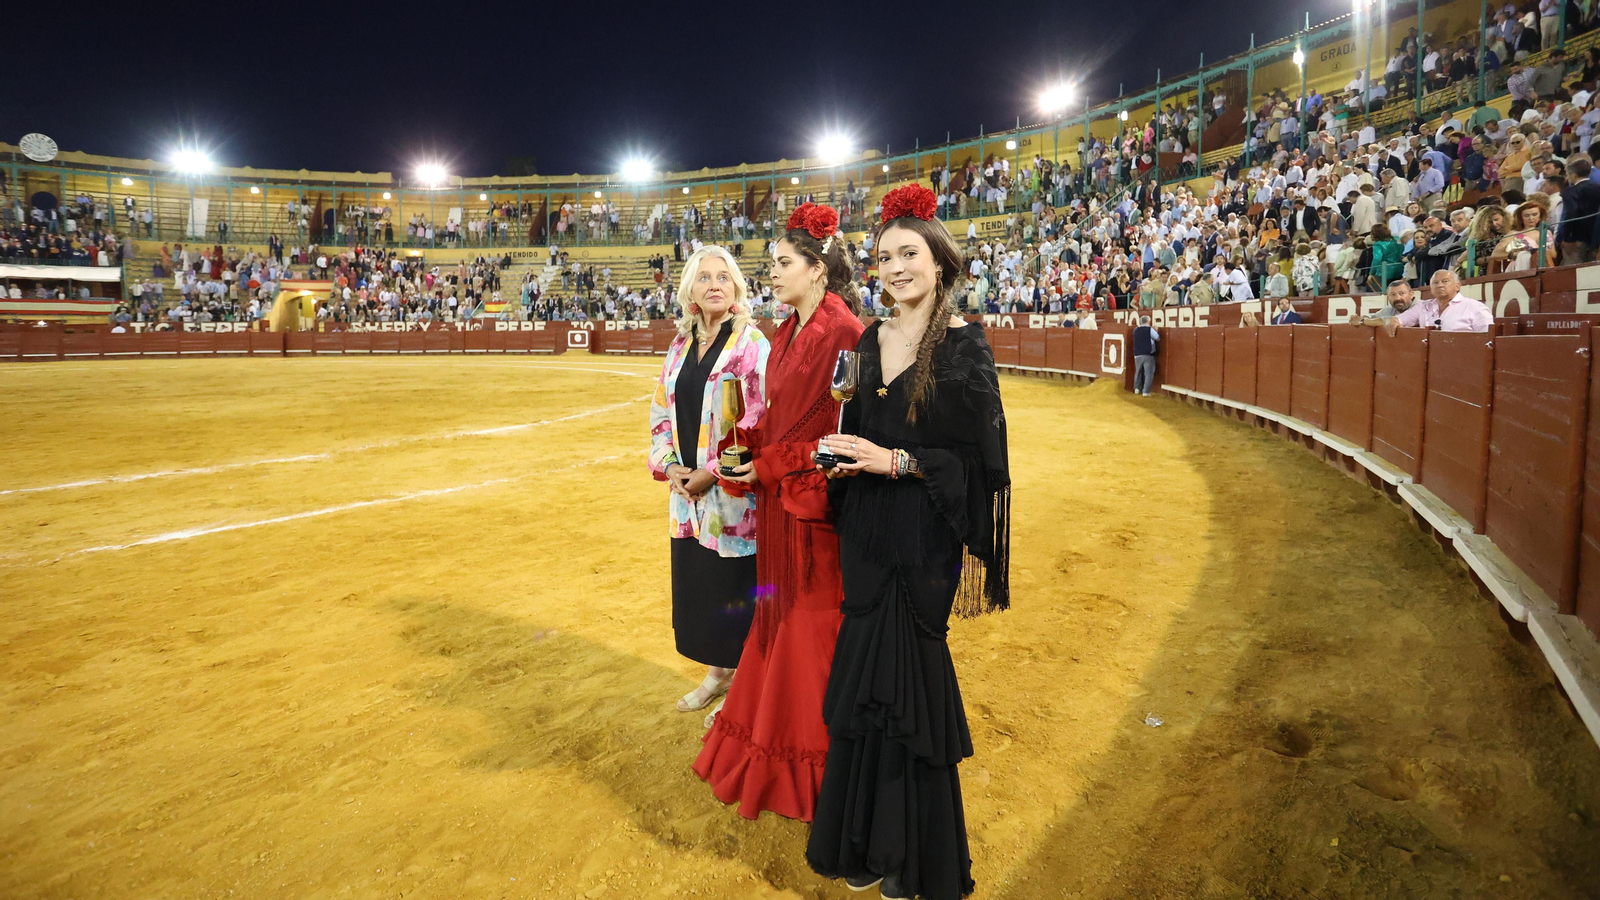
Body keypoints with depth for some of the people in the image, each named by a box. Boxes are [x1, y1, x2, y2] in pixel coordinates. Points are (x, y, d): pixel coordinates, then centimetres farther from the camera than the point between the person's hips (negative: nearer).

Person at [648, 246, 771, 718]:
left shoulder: (751, 343, -9)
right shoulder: (681, 345, 10)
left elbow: (759, 420, -15)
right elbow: (661, 409, 15)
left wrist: (712, 474, -16)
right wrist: (668, 464, 0)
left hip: (733, 493, -6)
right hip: (686, 488, 6)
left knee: (735, 588, 2)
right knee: (696, 584, 14)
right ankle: (717, 674, 33)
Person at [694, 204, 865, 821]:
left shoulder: (842, 330, -14)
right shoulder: (786, 335, 13)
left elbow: (845, 427, -17)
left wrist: (771, 466, -15)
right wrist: (748, 449, 0)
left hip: (815, 500, -8)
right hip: (776, 498, 8)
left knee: (811, 623, 3)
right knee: (777, 616, 16)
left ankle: (809, 758, 20)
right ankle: (768, 743, 32)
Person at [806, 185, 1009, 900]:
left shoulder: (964, 345, -9)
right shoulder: (869, 341, 9)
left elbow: (980, 455, -12)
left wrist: (896, 462, -19)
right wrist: (845, 460, -5)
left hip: (926, 536, -5)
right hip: (867, 531, 5)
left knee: (907, 673, 2)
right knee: (866, 673, 10)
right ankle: (865, 839, 27)